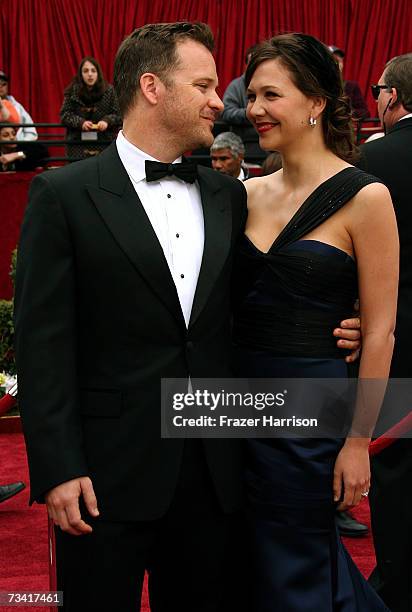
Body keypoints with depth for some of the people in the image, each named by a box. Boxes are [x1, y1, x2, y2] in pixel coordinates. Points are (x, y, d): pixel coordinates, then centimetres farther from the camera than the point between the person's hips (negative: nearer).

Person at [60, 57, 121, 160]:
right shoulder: (72, 92, 4)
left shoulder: (109, 91, 4)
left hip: (104, 144, 0)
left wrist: (107, 121, -15)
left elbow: (118, 114, 5)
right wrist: (80, 122, -13)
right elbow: (64, 114, 3)